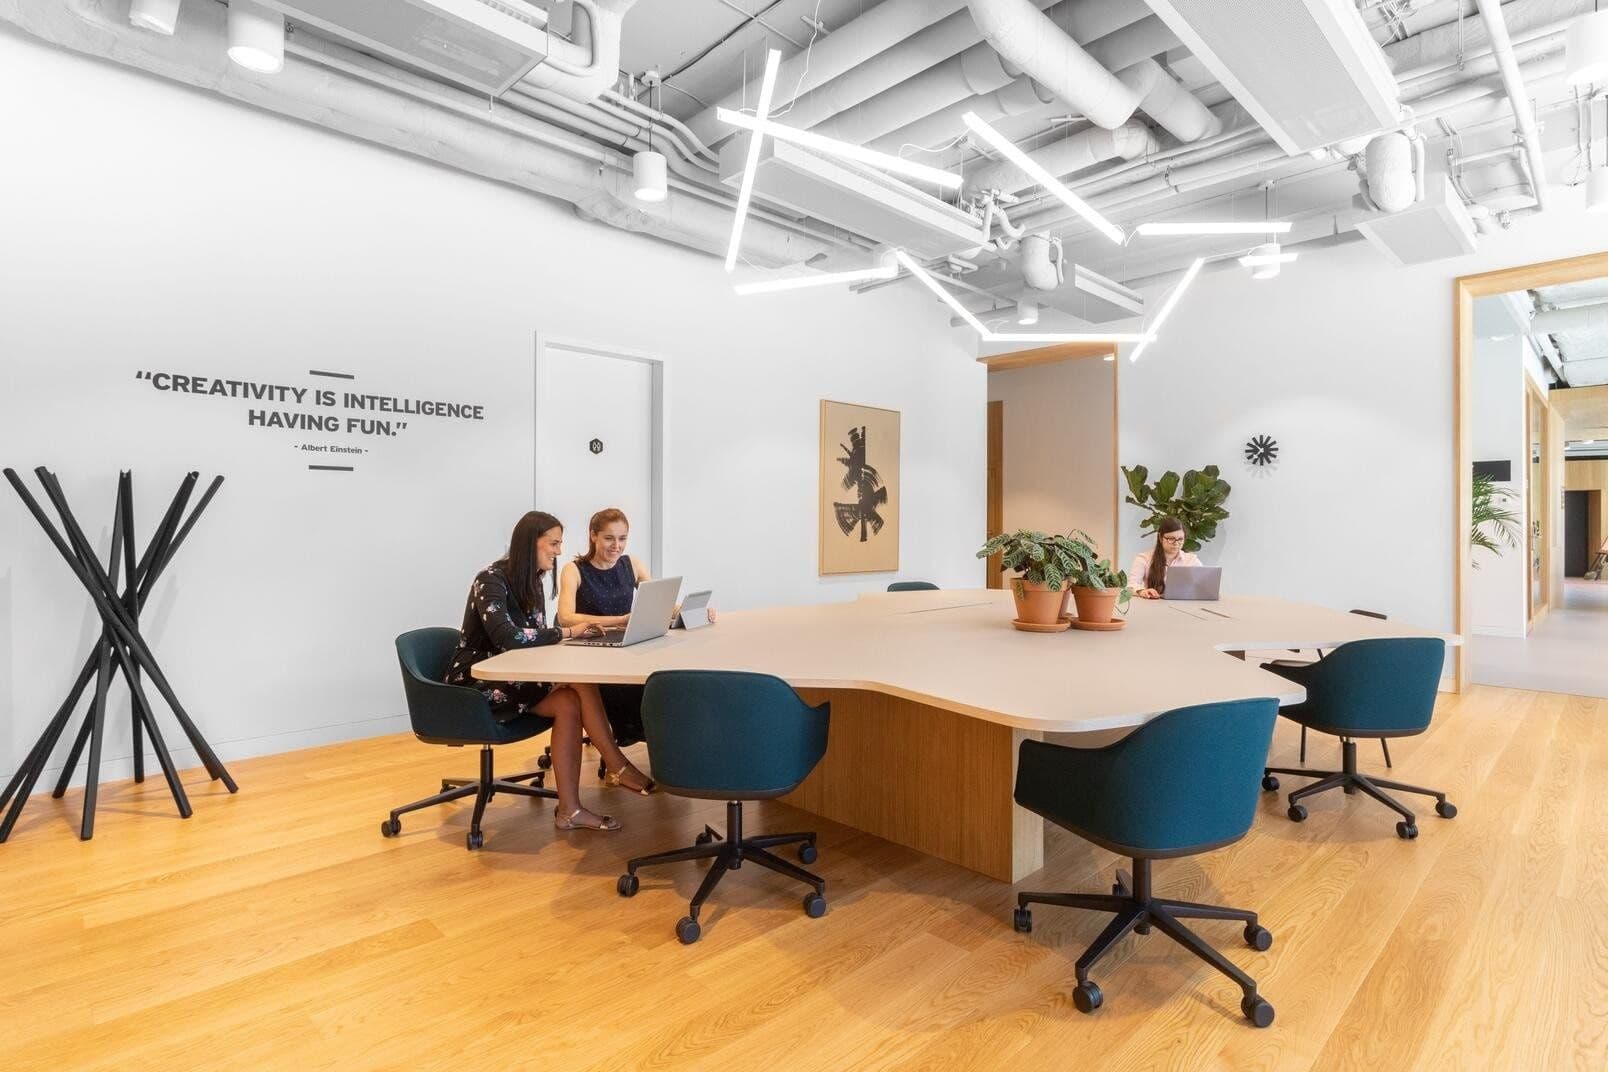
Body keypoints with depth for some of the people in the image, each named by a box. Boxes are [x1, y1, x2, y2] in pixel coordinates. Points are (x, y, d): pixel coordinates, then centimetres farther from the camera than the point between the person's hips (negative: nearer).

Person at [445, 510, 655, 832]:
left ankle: (569, 810, -18)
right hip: (478, 684, -8)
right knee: (579, 676, -25)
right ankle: (617, 766, -16)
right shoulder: (490, 580, -17)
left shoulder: (531, 582, 9)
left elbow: (536, 639, 5)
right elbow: (508, 638, -31)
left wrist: (568, 635, -15)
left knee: (569, 703, -21)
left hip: (511, 679, 8)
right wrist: (567, 632, -23)